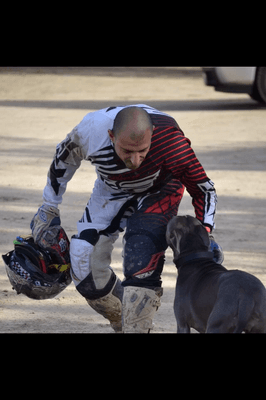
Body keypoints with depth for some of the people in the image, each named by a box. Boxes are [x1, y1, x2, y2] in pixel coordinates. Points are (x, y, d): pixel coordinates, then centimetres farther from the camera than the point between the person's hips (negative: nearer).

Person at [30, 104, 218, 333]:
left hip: (158, 191, -3)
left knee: (141, 269, -25)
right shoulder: (90, 131, -33)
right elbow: (64, 159, -7)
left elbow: (203, 189, -27)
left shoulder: (168, 137, -40)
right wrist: (49, 209, 3)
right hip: (113, 191, 3)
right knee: (85, 265, -4)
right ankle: (123, 324, 19)